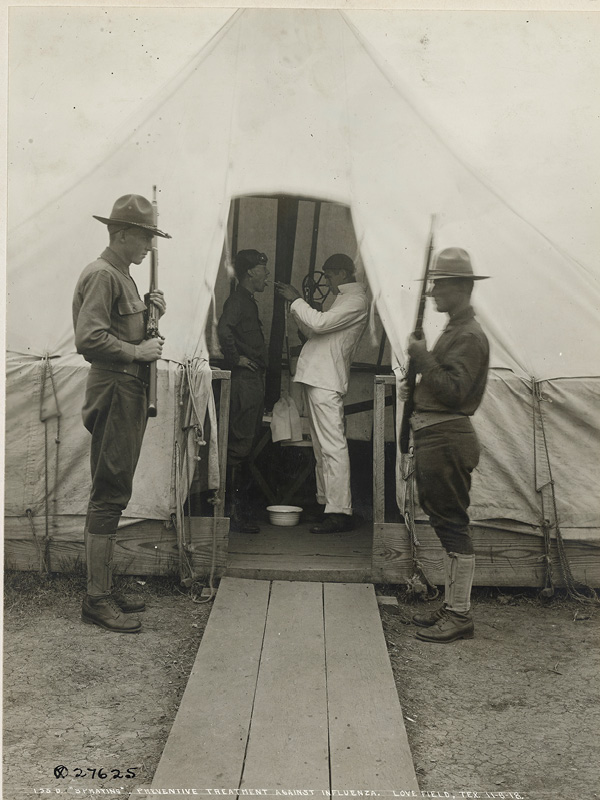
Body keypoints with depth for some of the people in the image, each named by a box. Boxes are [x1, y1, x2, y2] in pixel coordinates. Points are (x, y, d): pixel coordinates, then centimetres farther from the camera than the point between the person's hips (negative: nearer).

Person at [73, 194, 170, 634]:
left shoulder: (122, 275, 21)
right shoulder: (102, 274, -11)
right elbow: (89, 337, -23)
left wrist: (150, 311, 8)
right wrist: (137, 351, -16)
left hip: (130, 391, 10)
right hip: (114, 389, -10)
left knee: (114, 494, 13)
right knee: (109, 495, -6)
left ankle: (106, 589, 23)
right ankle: (97, 600, 3)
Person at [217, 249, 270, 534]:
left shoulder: (249, 302, 21)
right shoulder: (237, 300, -11)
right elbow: (224, 328, -29)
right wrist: (235, 359, -21)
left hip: (254, 382, 10)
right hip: (244, 382, -10)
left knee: (244, 446, 14)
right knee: (239, 445, -7)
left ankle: (240, 508, 23)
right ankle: (234, 512, -1)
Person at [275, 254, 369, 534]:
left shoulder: (356, 300, -7)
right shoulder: (343, 299, 25)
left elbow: (319, 323, -20)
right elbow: (314, 330, 24)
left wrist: (295, 300, -6)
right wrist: (295, 303, 17)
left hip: (326, 381, -11)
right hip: (316, 376, 11)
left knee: (332, 446, -12)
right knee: (321, 446, 13)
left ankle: (339, 512, -12)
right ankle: (325, 501, 21)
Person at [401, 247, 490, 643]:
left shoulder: (469, 335, -13)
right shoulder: (455, 330, 20)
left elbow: (453, 391, -22)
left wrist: (424, 357, -18)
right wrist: (417, 389, 13)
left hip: (447, 439, -11)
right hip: (434, 437, 11)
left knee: (453, 525, -5)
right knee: (445, 523, 15)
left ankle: (460, 615, 5)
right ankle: (452, 606, 25)